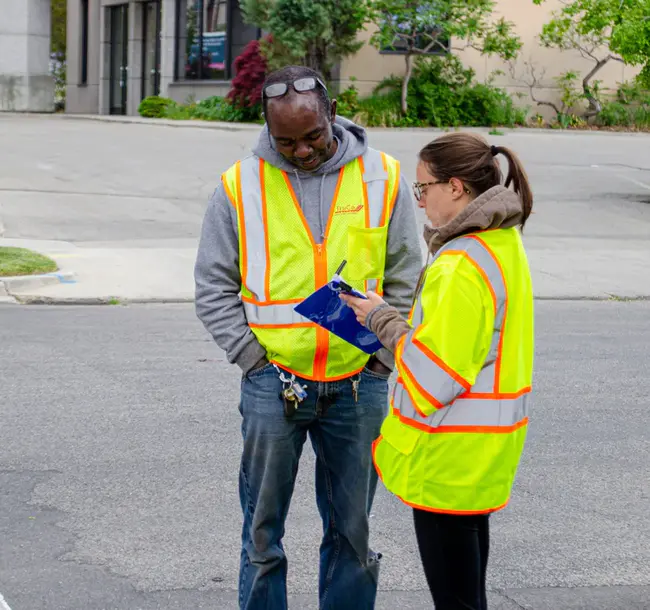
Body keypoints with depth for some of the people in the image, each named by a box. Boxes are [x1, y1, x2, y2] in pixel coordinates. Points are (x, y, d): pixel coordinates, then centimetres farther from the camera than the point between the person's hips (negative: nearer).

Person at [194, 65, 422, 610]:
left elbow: (406, 283, 7)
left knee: (352, 528, 11)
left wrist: (381, 358, 0)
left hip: (358, 385, 1)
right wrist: (253, 358, -5)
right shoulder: (241, 187, -2)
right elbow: (213, 288, 3)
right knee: (264, 528, 7)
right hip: (272, 385, -1)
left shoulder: (383, 179, 0)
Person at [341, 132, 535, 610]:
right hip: (484, 445, 10)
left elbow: (434, 371, -24)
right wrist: (392, 317, 4)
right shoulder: (503, 243, 7)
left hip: (449, 453, -10)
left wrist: (381, 319, -11)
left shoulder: (460, 266, -24)